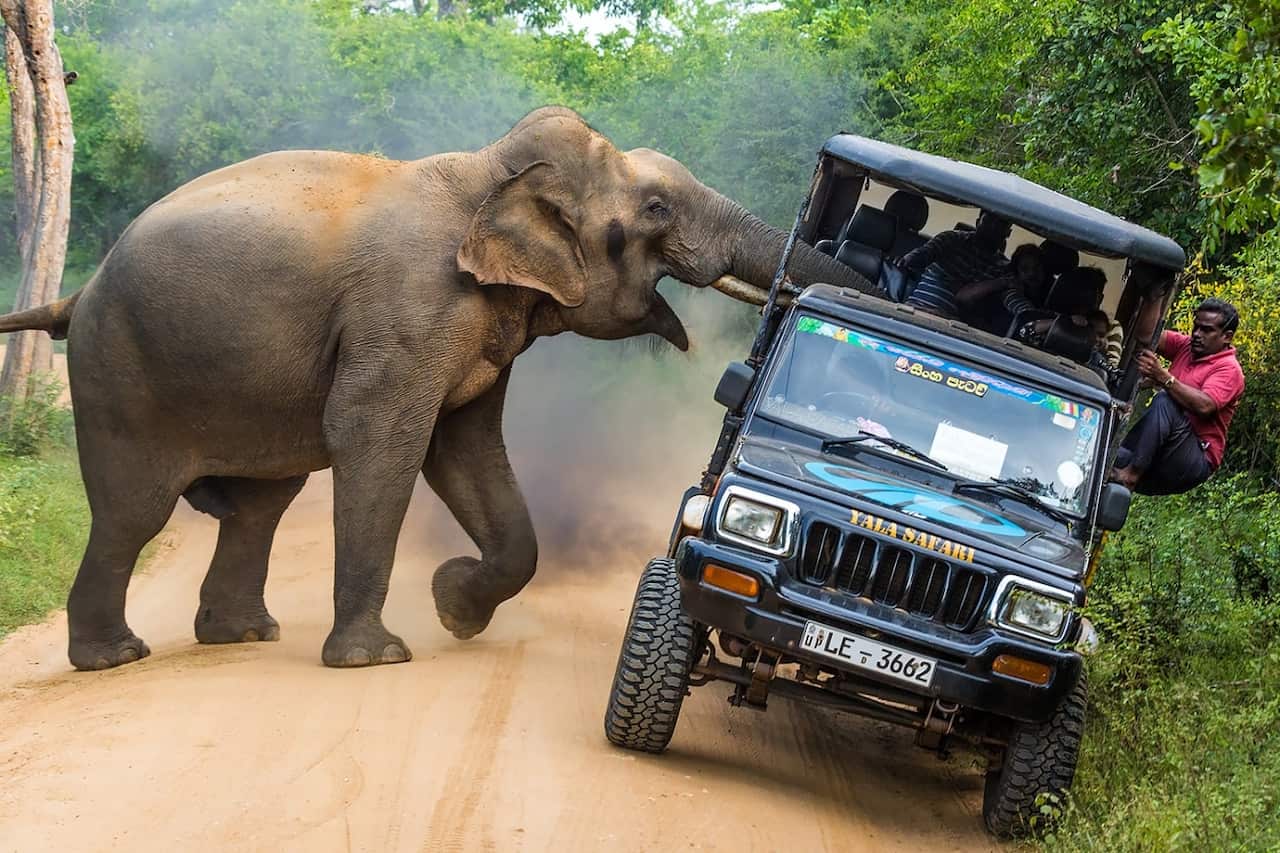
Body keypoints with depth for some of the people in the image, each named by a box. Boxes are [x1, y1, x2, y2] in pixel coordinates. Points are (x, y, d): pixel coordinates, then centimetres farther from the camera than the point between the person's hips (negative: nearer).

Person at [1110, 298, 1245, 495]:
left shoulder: (1229, 369, -7)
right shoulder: (1186, 346, 16)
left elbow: (1204, 406, -25)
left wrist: (1163, 377, -32)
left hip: (1197, 461, -7)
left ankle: (1132, 472, -33)